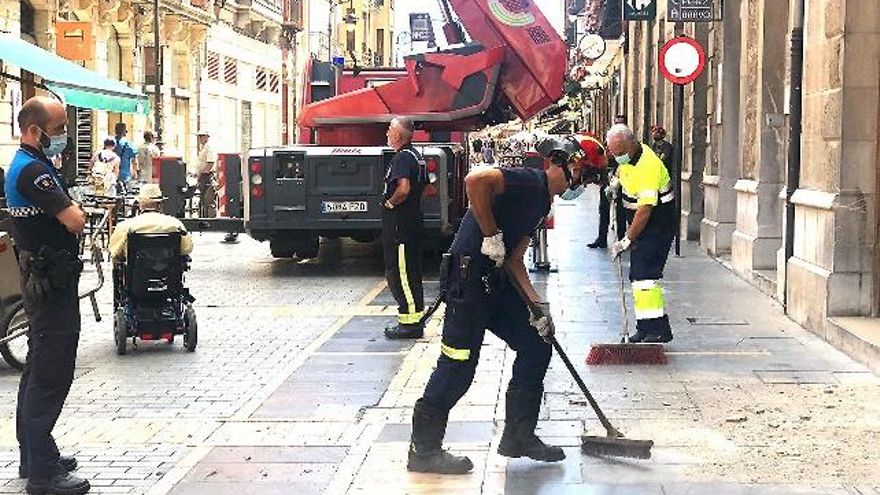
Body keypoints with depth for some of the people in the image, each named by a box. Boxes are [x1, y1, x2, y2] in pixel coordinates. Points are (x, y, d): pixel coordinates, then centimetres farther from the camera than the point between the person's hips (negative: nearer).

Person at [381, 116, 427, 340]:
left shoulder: (402, 158, -16)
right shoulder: (417, 156, 15)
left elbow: (403, 188, -30)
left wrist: (389, 203, -15)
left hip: (399, 223, -10)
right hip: (413, 219, 10)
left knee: (399, 272, -7)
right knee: (411, 272, 15)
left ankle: (411, 323, -6)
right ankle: (416, 317, 22)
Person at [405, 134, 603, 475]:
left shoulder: (541, 202, 19)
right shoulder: (529, 181, -12)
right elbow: (475, 180, -30)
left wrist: (537, 304, 7)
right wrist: (491, 235, -22)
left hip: (494, 279, 10)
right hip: (468, 275, -10)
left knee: (536, 347, 11)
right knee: (458, 365, -7)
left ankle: (518, 436, 21)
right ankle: (423, 449, 5)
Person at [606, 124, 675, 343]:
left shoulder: (647, 165, -27)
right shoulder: (627, 157, 2)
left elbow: (645, 209, -28)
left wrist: (627, 240, -25)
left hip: (658, 224, -10)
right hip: (640, 223, 10)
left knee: (645, 273, -17)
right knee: (637, 274, 8)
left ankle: (659, 329, -16)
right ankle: (645, 328, 14)